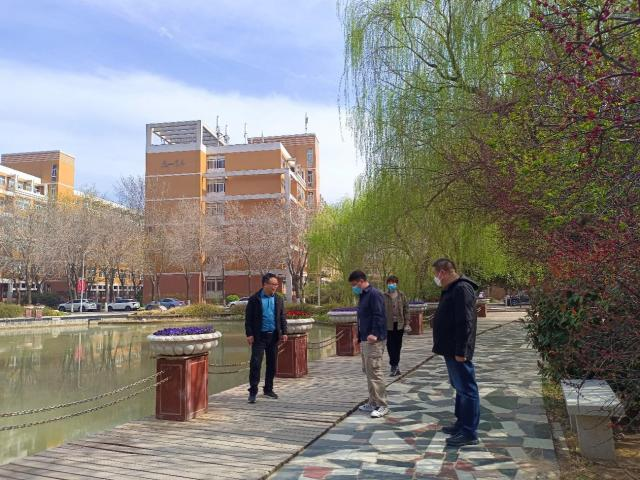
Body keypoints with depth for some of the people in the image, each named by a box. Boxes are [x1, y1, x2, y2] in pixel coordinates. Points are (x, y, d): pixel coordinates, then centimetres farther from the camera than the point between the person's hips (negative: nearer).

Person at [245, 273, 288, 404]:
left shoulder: (278, 300, 9)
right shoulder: (254, 299, -4)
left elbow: (282, 317, 12)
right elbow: (248, 318, -5)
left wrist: (284, 332, 3)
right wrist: (249, 334, -11)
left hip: (273, 335, 4)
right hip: (259, 336, -4)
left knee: (272, 364, 10)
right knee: (255, 363, -7)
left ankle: (268, 389, 22)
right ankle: (253, 391, 1)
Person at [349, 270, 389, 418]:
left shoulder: (374, 294, -12)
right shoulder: (363, 296, 18)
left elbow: (379, 316, -22)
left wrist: (374, 334, -30)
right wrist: (360, 338, 22)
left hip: (374, 341, -10)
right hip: (364, 340, 10)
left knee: (374, 371, -9)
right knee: (368, 371, 14)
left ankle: (382, 406, -3)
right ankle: (373, 403, 23)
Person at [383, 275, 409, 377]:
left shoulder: (402, 295, 4)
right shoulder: (384, 296, -4)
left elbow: (406, 309, 5)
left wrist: (406, 323, 0)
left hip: (399, 324, 2)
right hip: (389, 325, -2)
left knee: (398, 345, 11)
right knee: (390, 345, -3)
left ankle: (395, 365, 23)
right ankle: (395, 366, 4)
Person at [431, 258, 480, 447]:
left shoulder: (462, 289, -18)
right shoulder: (451, 289, 14)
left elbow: (465, 323, -24)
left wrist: (461, 351, -24)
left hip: (458, 352, -11)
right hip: (451, 350, 11)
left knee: (466, 389, -4)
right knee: (460, 387, 19)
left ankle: (470, 433, 1)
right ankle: (462, 424, 30)